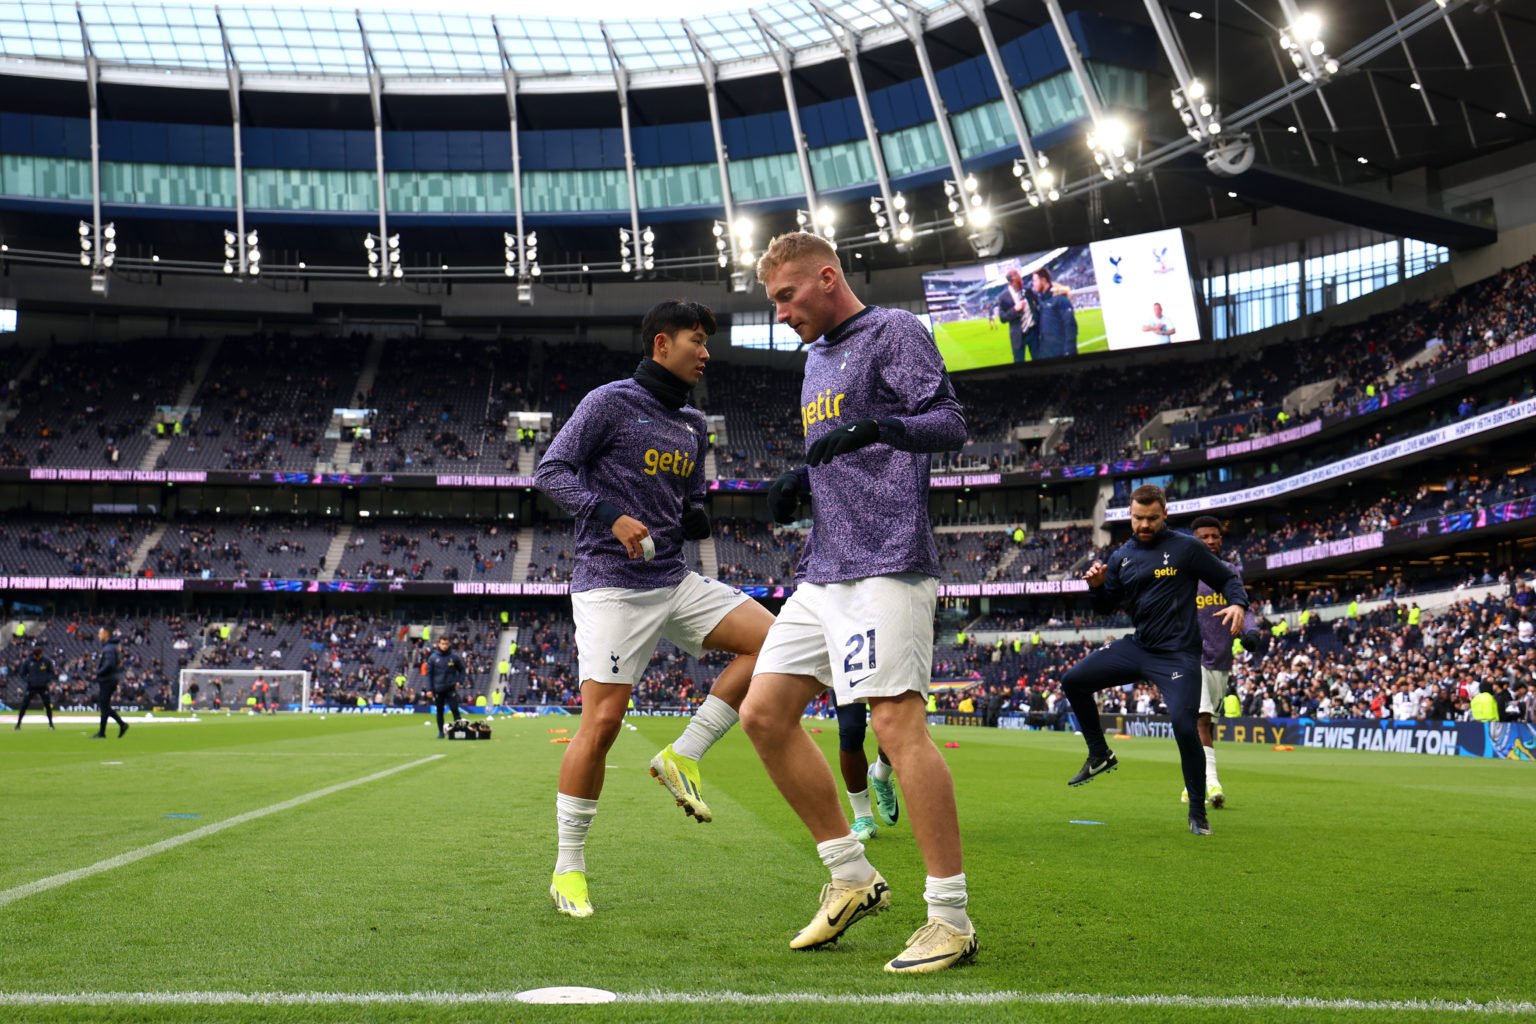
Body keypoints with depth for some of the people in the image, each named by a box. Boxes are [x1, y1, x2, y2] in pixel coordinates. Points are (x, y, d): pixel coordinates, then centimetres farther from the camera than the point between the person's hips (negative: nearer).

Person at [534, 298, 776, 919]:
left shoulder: (692, 425, 16)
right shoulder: (611, 402, -5)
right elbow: (552, 471, -9)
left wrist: (697, 517, 1)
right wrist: (612, 516, -23)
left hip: (675, 582, 7)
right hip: (612, 585, -7)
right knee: (601, 722, -10)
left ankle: (683, 757, 0)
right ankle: (568, 870, 3)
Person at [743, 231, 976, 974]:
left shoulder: (892, 331, -2)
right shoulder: (817, 357, 23)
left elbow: (951, 425, -13)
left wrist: (877, 427, -30)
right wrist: (799, 483, 10)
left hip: (885, 565, -9)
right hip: (823, 572, 9)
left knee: (897, 723, -15)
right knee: (763, 713, 5)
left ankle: (951, 919, -8)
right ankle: (852, 878, 14)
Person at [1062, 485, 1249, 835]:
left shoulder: (1186, 548, -5)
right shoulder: (1122, 557, 9)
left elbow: (1227, 579, -1)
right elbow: (1106, 607, 15)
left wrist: (1238, 604, -22)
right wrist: (1097, 586, -7)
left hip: (1177, 655, -5)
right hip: (1136, 647, 6)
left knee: (1184, 725, -16)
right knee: (1074, 681, -2)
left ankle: (1198, 813, 3)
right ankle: (1100, 756, 15)